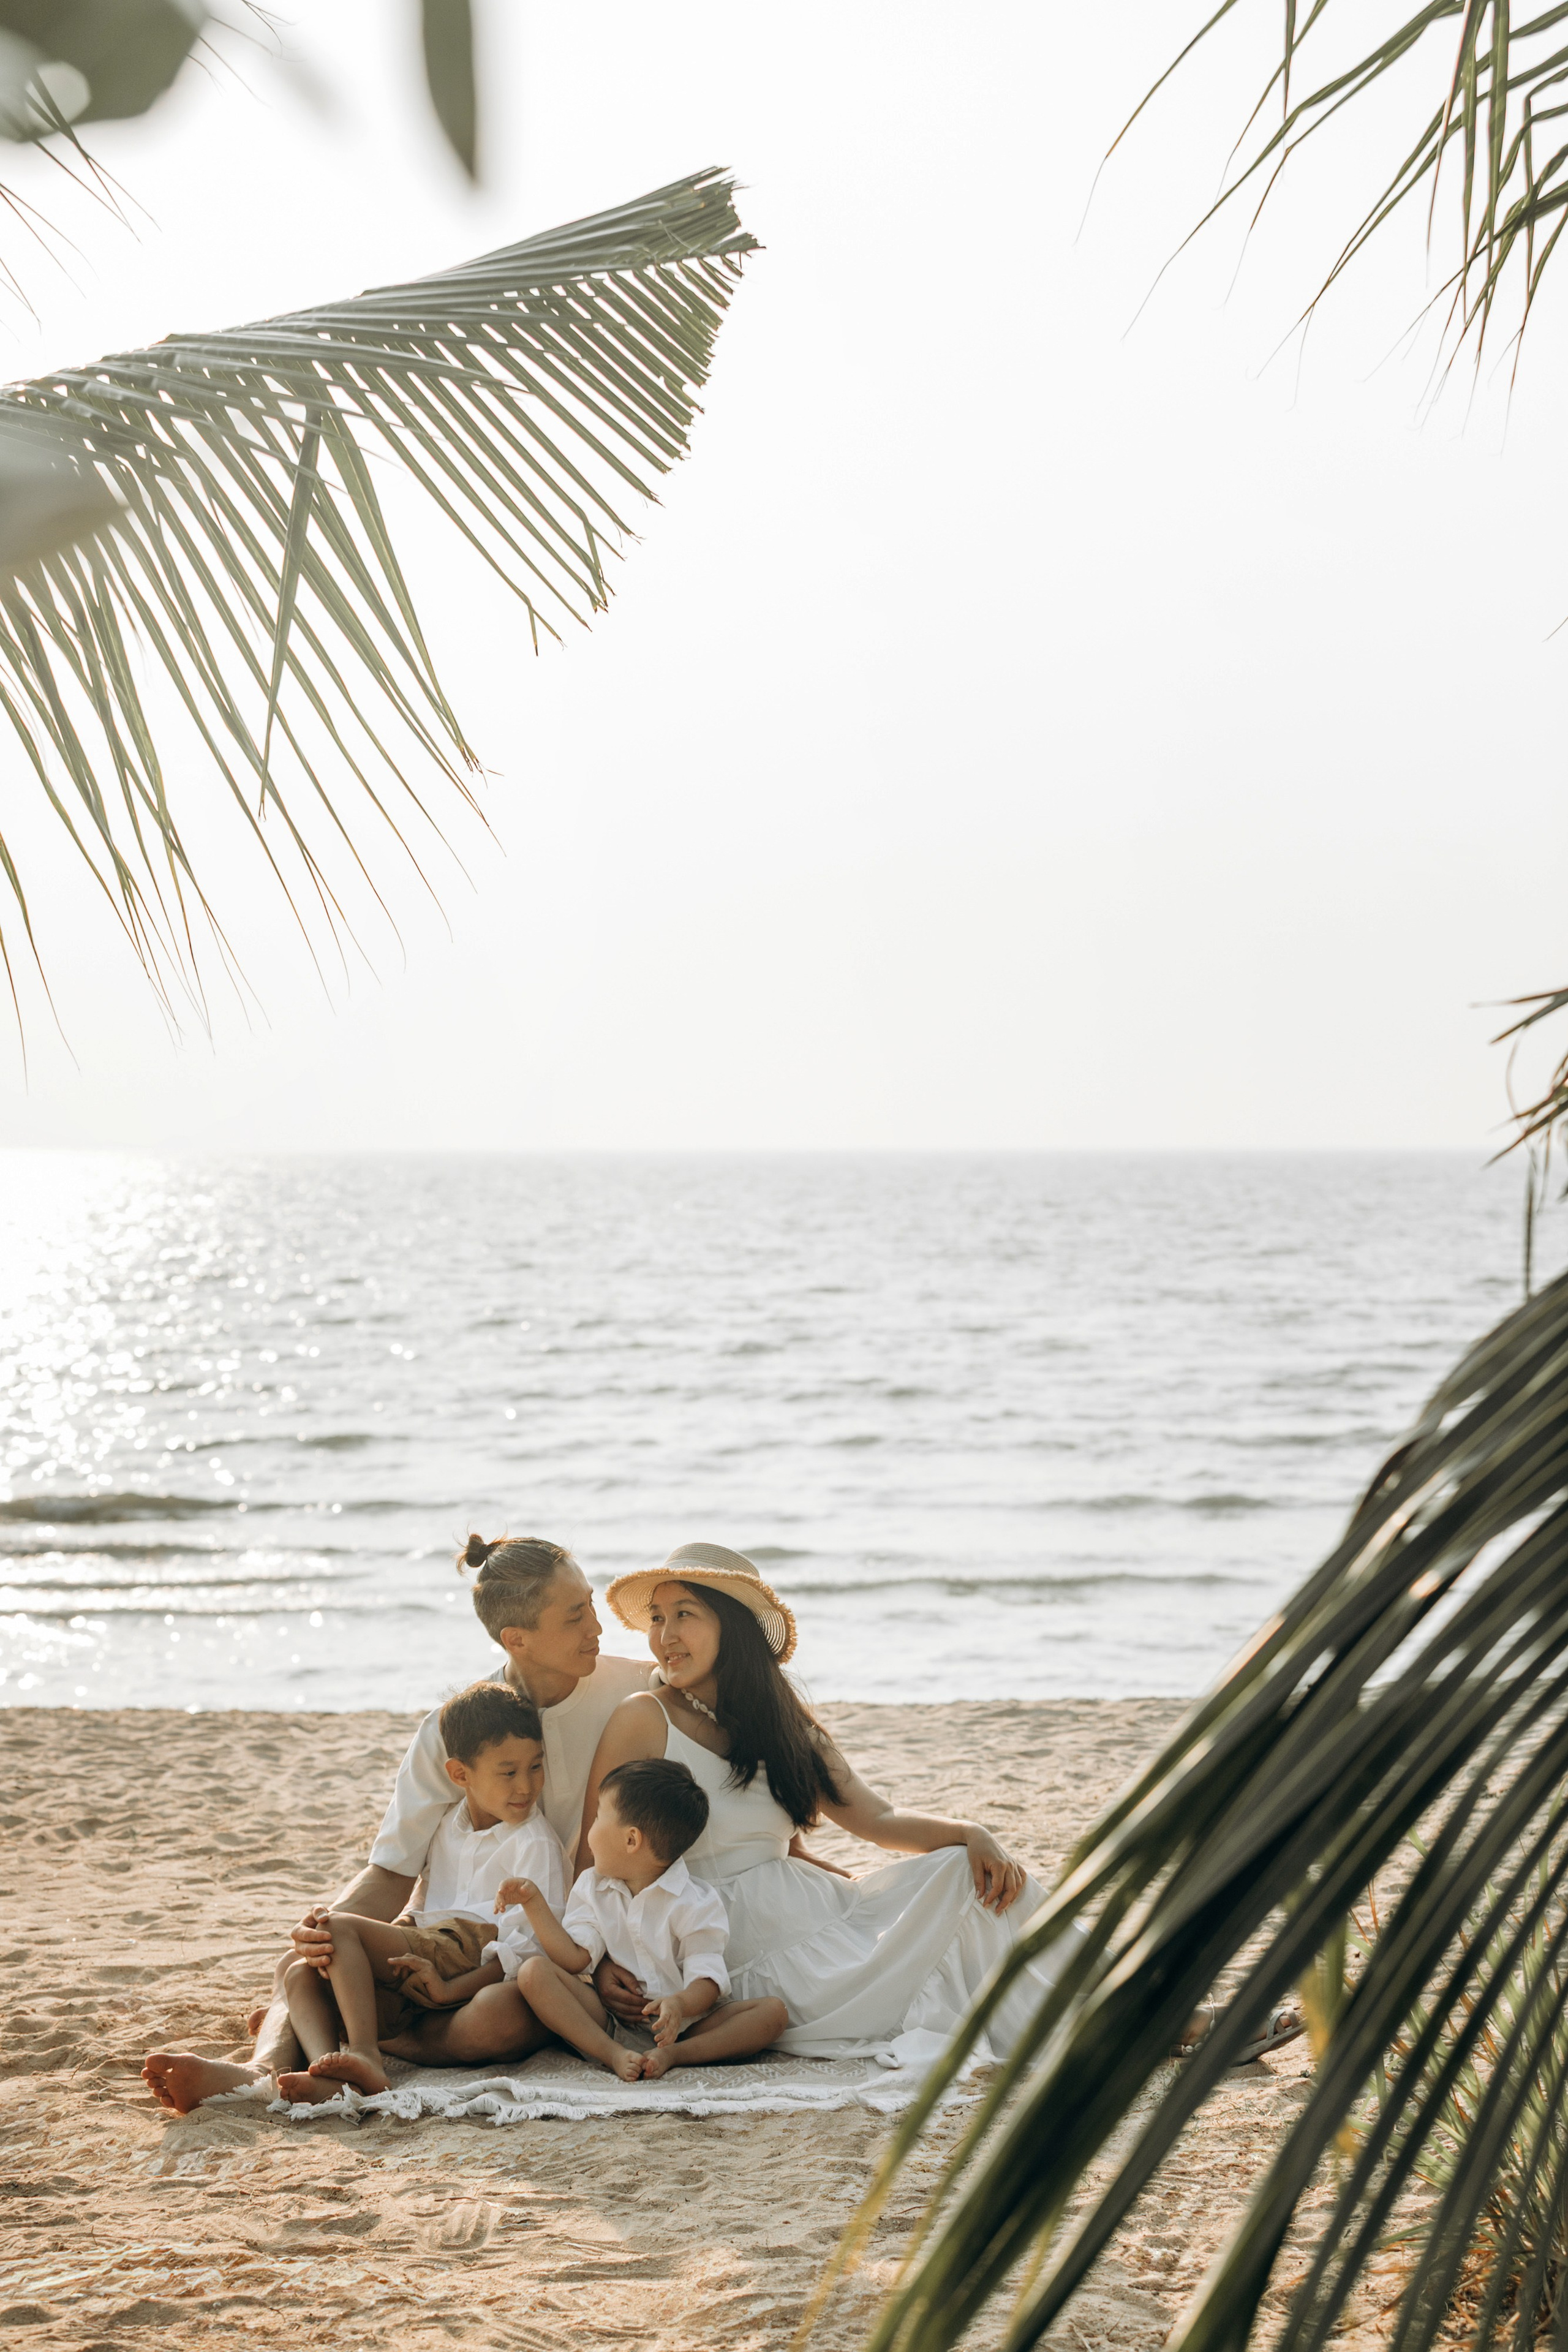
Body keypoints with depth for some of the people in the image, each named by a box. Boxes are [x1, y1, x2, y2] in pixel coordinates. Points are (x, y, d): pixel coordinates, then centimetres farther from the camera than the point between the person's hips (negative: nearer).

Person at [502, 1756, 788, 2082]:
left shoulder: (695, 1903, -4)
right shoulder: (592, 1887, 11)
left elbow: (707, 1977, -13)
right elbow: (575, 1959, -1)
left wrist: (681, 2004, -36)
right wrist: (534, 1902, -9)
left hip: (680, 2019, -2)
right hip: (606, 2016, 2)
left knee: (774, 2012, -22)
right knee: (533, 1972, -22)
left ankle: (672, 2054, -37)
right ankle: (614, 2054, -34)